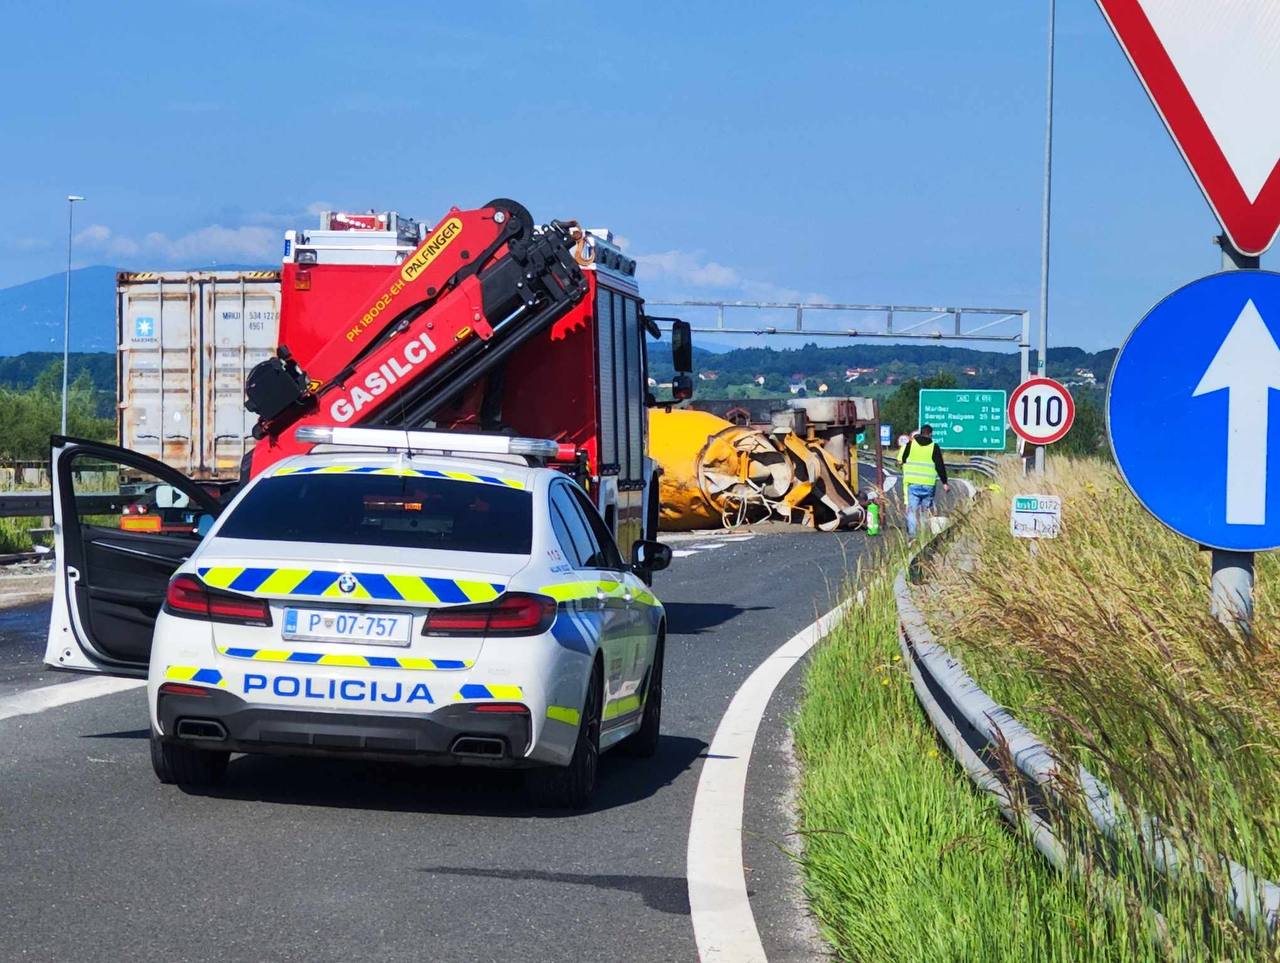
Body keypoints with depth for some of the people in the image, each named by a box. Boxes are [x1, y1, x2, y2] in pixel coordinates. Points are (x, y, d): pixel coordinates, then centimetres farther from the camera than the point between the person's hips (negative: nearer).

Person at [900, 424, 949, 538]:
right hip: (928, 485, 0)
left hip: (912, 483, 0)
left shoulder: (910, 444, 3)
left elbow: (901, 459, 12)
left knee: (912, 510, 0)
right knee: (927, 511, 12)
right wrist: (944, 483, 7)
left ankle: (912, 535, -8)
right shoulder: (934, 447, 2)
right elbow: (940, 466, 1)